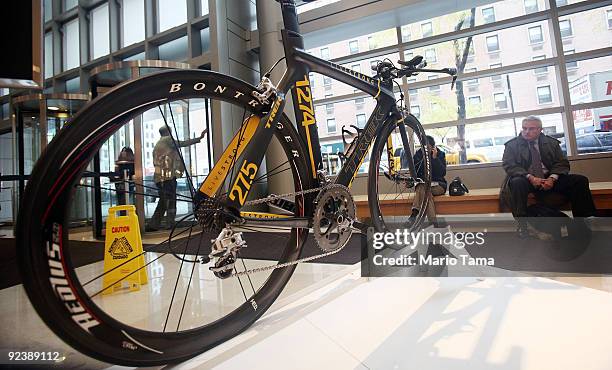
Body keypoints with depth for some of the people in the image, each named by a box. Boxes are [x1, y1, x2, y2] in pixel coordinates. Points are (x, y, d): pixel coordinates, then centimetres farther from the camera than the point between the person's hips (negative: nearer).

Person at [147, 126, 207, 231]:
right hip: (168, 176, -9)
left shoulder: (157, 144, 27)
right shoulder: (167, 139, 1)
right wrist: (199, 138, -10)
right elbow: (182, 144, -9)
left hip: (159, 177, 9)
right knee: (171, 200, -6)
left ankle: (153, 224, 13)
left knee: (163, 201, 12)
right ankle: (171, 224, -7)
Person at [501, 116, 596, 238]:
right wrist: (530, 177, -23)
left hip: (550, 179, 4)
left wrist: (552, 178, -15)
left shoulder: (552, 143, 13)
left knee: (580, 180, -17)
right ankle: (523, 225, -35)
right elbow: (509, 166, -9)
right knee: (517, 183, -37)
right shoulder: (512, 145, 3)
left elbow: (562, 163, 7)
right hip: (527, 180, -3)